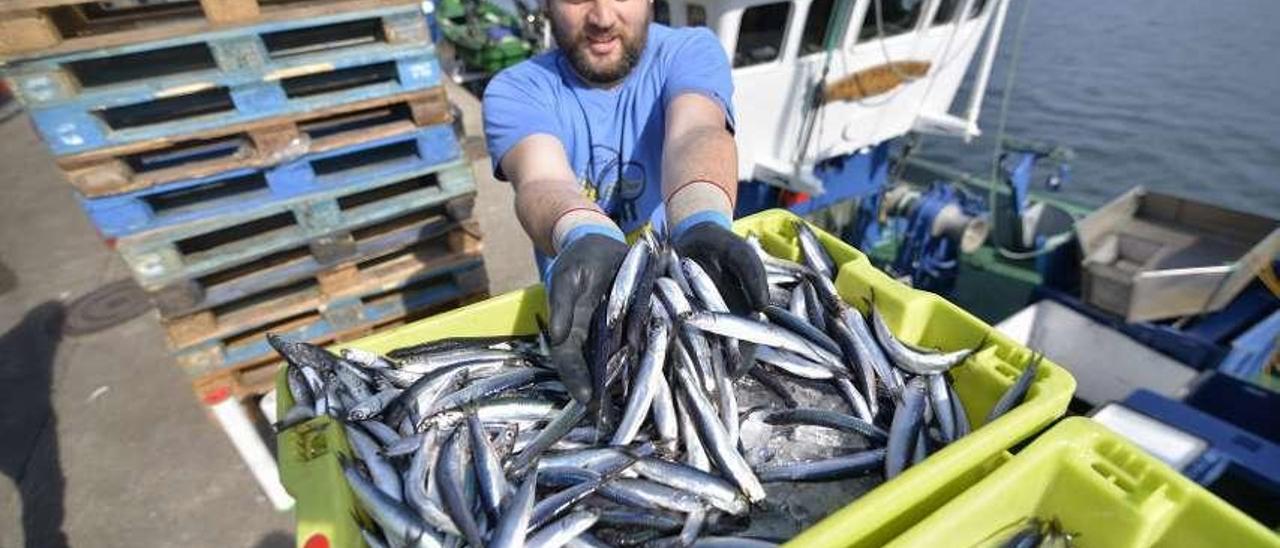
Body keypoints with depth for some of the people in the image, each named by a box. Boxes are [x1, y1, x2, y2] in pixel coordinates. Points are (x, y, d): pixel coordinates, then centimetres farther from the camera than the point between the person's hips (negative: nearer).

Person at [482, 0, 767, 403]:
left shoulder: (689, 51, -5)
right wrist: (588, 239, -51)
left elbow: (694, 132, -28)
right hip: (582, 306, 1)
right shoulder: (516, 91, -7)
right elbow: (543, 179, -28)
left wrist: (701, 223, -50)